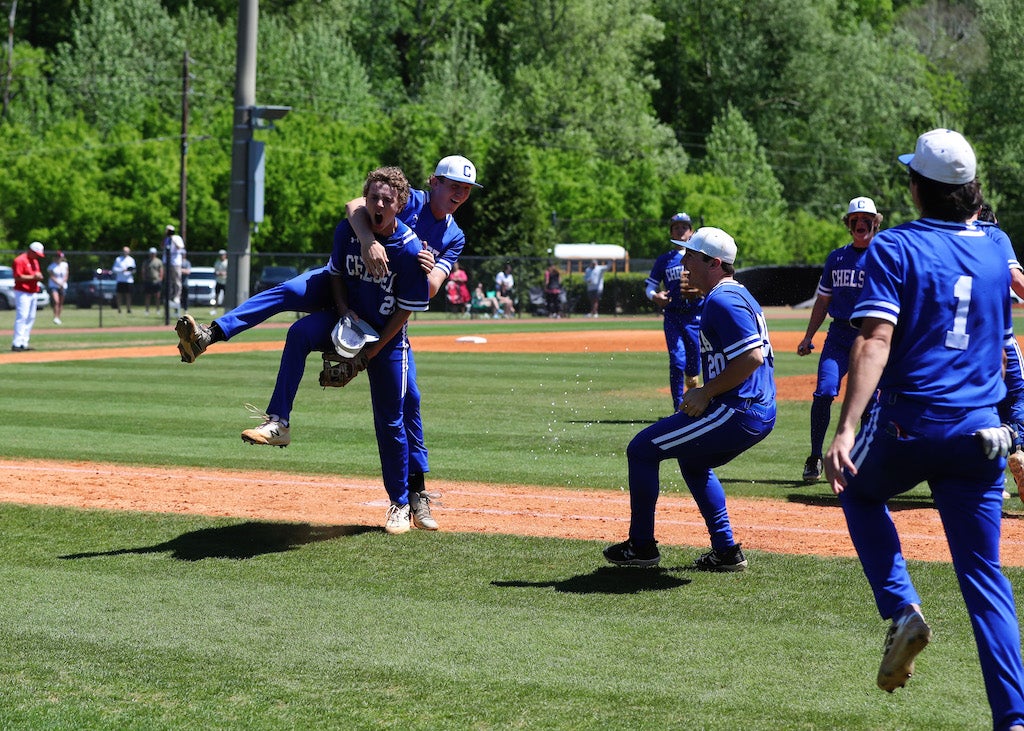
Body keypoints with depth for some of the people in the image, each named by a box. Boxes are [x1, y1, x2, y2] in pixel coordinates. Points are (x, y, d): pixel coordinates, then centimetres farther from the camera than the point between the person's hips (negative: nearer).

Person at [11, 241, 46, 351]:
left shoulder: (35, 260, 16)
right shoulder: (20, 260, -12)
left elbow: (37, 273, 25)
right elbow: (17, 277, -19)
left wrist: (39, 276, 1)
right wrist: (33, 277, -22)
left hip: (33, 292, 10)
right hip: (22, 292, -9)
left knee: (31, 318, 9)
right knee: (22, 317, -14)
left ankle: (24, 343, 14)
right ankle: (16, 344, -16)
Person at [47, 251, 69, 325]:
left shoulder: (64, 265, 10)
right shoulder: (51, 266, -1)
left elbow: (66, 276, 7)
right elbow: (52, 277, -9)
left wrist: (63, 283, -8)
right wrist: (59, 283, -18)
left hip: (63, 286, 4)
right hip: (53, 286, -4)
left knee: (61, 303, 3)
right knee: (56, 301, -19)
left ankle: (58, 318, 11)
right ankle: (56, 317, -23)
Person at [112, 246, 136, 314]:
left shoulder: (131, 260, 11)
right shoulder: (118, 259, 5)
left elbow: (133, 270, 14)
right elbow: (114, 269, 0)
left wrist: (133, 271, -10)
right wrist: (122, 270, -16)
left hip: (129, 280, 1)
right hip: (120, 280, -1)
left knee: (128, 295, 0)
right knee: (119, 295, -2)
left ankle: (128, 309, 3)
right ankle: (119, 309, 2)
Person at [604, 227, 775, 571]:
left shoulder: (722, 300, -15)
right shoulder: (738, 295, 18)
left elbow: (753, 356, -24)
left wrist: (706, 392, -16)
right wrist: (706, 392, 14)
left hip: (737, 412, -11)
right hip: (761, 413, 11)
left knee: (642, 450, -2)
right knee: (692, 459, 33)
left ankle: (641, 546, 6)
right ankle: (726, 552, 27)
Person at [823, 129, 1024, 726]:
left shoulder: (894, 249, -6)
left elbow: (876, 342, -19)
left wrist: (847, 430, -25)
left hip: (907, 424, -3)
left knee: (860, 491, 28)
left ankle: (902, 610, 7)